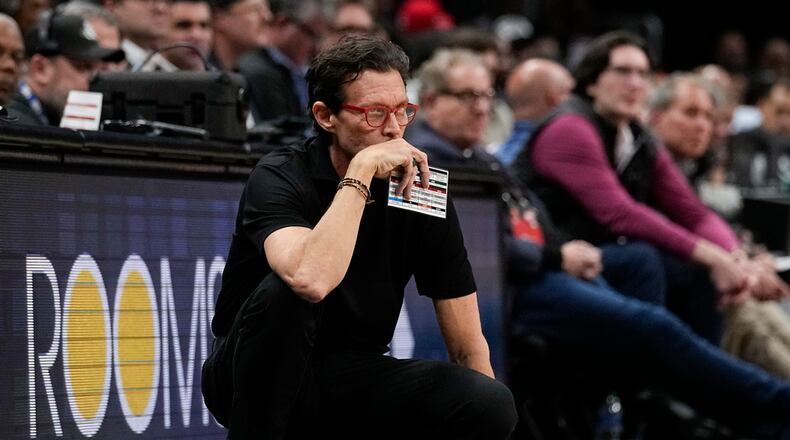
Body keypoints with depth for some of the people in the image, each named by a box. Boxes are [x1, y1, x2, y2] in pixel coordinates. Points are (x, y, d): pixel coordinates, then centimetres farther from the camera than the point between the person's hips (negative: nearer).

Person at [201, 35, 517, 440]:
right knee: (285, 293, -35)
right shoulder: (279, 179, -17)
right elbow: (311, 281, -40)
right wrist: (361, 171, -33)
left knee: (493, 404, -21)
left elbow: (467, 347, 0)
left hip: (354, 383, 4)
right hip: (268, 380, -4)